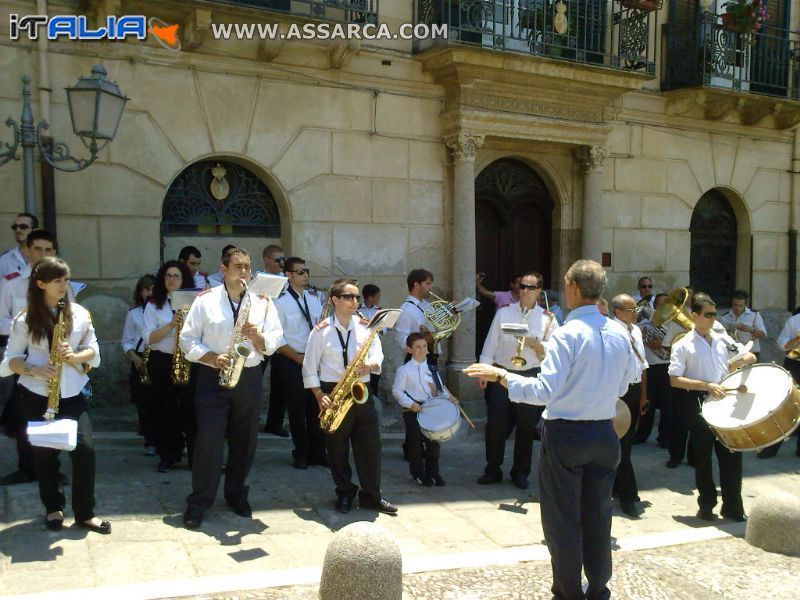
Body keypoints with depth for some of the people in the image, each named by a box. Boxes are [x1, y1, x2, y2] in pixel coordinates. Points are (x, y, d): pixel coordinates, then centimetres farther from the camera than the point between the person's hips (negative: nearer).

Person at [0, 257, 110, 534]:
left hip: (72, 393, 1)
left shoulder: (79, 313, 1)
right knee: (44, 453, 7)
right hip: (36, 395, -1)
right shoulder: (25, 319, -3)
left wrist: (74, 356, -17)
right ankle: (53, 508, 28)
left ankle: (85, 512, 5)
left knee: (85, 448, -8)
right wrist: (33, 369, -18)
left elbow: (94, 352, 3)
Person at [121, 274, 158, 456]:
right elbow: (126, 341, 9)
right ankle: (150, 442, 10)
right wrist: (134, 357, -6)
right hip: (141, 361, 2)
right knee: (145, 403, 1)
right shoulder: (133, 313, 10)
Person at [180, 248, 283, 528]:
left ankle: (236, 494, 27)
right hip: (213, 377, -2)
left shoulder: (263, 302, 5)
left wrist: (257, 336, -18)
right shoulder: (205, 300, -1)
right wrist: (212, 358, -16)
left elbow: (275, 341, 3)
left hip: (249, 377, 3)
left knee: (244, 439, 10)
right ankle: (199, 501, 5)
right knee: (208, 438, -6)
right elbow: (188, 339, -2)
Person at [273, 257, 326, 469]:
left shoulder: (314, 300, 12)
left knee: (316, 407, 5)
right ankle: (301, 454, 17)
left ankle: (317, 452, 15)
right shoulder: (280, 302, -6)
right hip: (291, 362, -5)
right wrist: (299, 358, -12)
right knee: (297, 409, 3)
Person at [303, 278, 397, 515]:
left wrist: (369, 365, -21)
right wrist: (320, 395, -12)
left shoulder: (366, 326, 6)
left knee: (370, 445, 3)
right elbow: (310, 367, -2)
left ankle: (371, 495, 16)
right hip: (333, 392, -2)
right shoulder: (322, 330, -3)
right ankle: (345, 493, 24)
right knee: (337, 448, 7)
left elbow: (378, 356, 2)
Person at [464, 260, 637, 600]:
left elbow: (544, 391, -23)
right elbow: (622, 387, 13)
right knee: (597, 515, 16)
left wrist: (499, 375, -17)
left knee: (563, 518, 8)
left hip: (566, 434, -6)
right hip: (605, 432, 6)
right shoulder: (620, 333, 2)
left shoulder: (568, 334, -18)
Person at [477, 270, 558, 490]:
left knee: (526, 428, 9)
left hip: (531, 377, 0)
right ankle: (492, 470, 18)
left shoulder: (548, 319, 2)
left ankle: (521, 472, 25)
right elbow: (491, 343, 3)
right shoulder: (503, 313, 4)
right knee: (495, 424, 2)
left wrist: (534, 343, -19)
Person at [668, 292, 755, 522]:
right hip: (699, 405, -4)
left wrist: (742, 360, -10)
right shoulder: (682, 346, -4)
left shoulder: (722, 340, 9)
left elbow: (751, 357, 13)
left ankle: (733, 506, 18)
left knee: (732, 453, 5)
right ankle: (707, 505, 21)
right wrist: (706, 385, -18)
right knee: (703, 456, 7)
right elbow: (675, 380, -9)